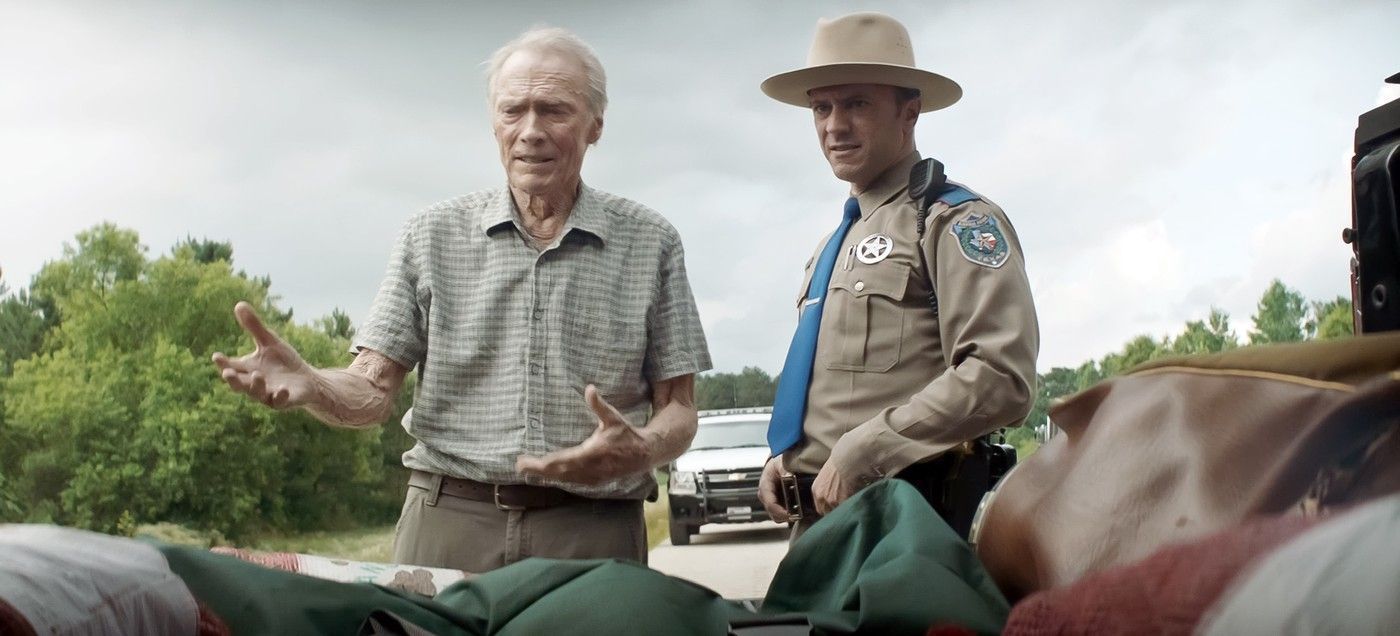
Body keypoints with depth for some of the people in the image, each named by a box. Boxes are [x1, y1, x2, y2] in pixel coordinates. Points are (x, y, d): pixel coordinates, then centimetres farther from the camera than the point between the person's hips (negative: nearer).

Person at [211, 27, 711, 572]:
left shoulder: (650, 244, 5)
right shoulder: (432, 237, 7)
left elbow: (677, 409, 5)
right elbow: (372, 392, 3)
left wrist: (640, 450, -17)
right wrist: (307, 384, -19)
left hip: (593, 536, 0)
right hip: (447, 527, 1)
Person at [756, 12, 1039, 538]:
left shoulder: (955, 223, -7)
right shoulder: (835, 245, 19)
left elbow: (1000, 378, -20)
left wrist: (858, 455, -19)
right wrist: (784, 459, 10)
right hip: (819, 514, 8)